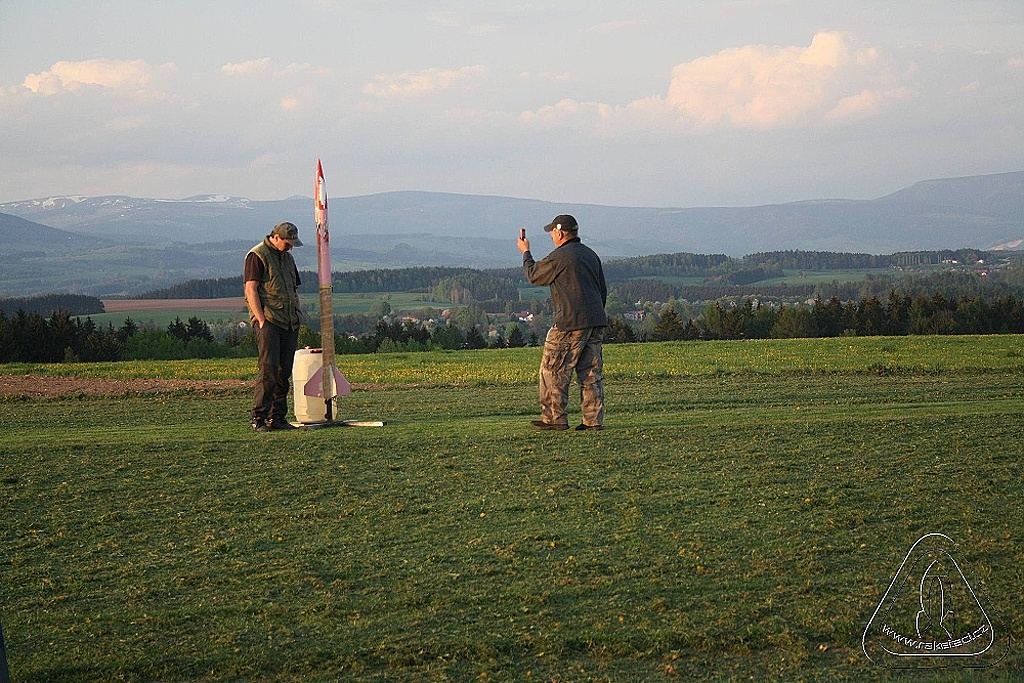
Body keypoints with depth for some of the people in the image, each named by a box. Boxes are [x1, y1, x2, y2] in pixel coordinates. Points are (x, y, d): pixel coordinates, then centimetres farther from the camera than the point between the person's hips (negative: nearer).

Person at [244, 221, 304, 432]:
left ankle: (277, 418, 8)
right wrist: (262, 321, -16)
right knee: (268, 369, -14)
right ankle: (258, 418, -12)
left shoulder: (287, 258, 21)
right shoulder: (257, 256, -4)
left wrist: (297, 317, 18)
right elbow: (251, 290, -10)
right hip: (268, 321, -8)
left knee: (284, 371, 5)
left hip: (289, 323, 8)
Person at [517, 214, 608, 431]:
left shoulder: (559, 257, -11)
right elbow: (603, 291, 20)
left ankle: (555, 418, 4)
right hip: (596, 323, 8)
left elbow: (534, 275, 4)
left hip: (570, 323, -8)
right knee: (591, 372, 8)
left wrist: (525, 253, 20)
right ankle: (594, 419, 6)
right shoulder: (591, 255, 15)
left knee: (554, 371, 2)